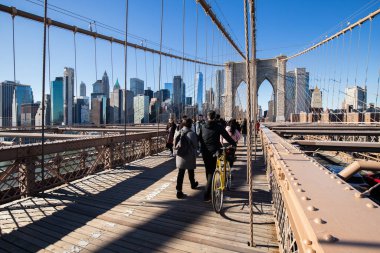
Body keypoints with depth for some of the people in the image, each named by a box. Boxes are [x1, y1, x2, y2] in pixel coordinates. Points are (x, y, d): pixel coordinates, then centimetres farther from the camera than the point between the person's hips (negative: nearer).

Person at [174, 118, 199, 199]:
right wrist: (194, 156, 3)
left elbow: (175, 144, 5)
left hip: (179, 157, 4)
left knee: (180, 173, 6)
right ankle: (193, 184, 43)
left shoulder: (179, 133, -1)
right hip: (189, 157, -3)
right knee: (190, 172, 19)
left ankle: (179, 191, 4)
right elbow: (195, 146, -11)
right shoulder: (191, 133, -17)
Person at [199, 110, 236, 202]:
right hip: (214, 151, -4)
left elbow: (199, 138, 11)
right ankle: (207, 194, -7)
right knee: (211, 172, 0)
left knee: (208, 170, 20)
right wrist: (234, 144, 13)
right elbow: (227, 136, -1)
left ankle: (210, 188, 37)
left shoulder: (203, 127, 4)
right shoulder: (218, 126, -6)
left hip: (204, 152, 4)